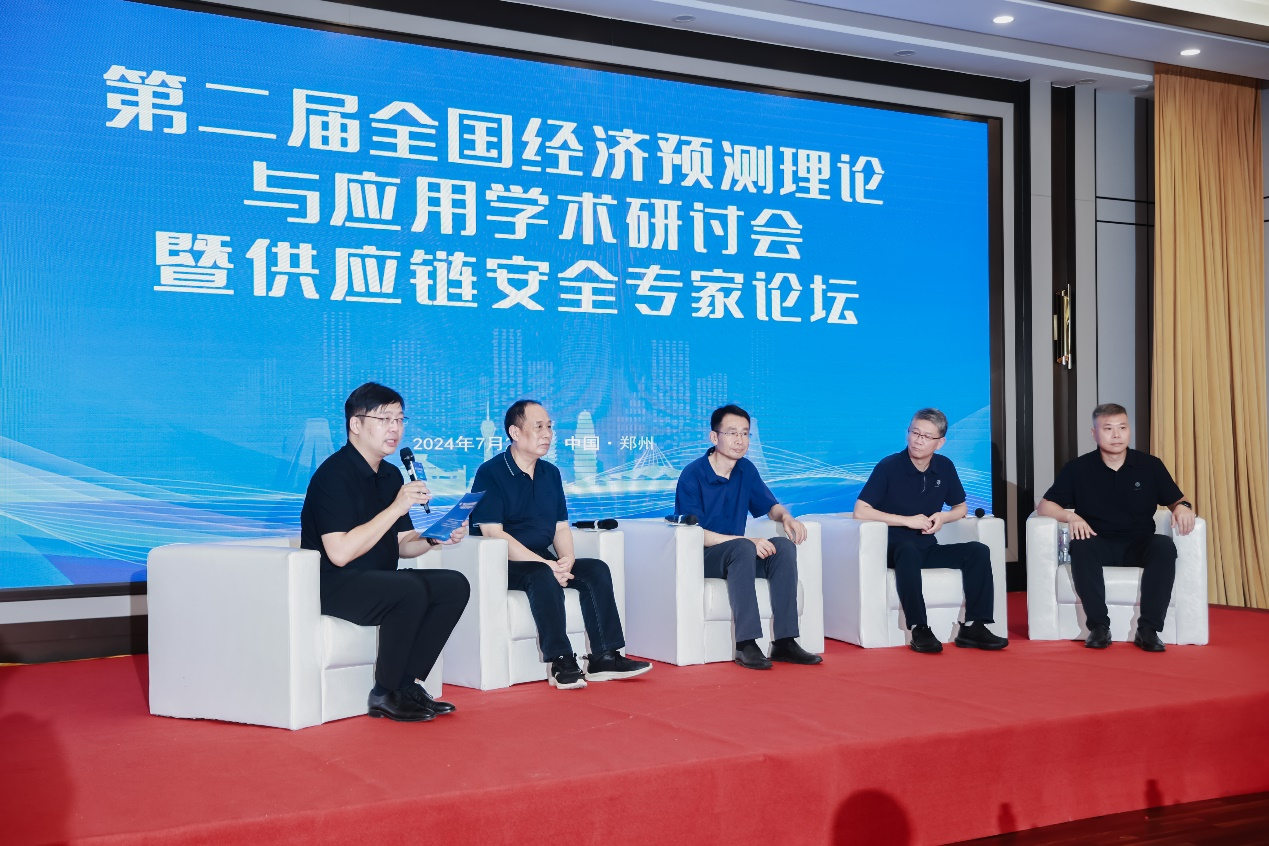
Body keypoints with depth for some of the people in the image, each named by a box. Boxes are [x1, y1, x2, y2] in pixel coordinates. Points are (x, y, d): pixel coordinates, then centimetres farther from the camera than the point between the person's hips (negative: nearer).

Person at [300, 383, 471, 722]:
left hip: (377, 580, 9)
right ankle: (385, 695, -14)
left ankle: (406, 683, -6)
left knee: (454, 585, -10)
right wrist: (396, 508, -26)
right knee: (410, 590, -32)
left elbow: (401, 545, 16)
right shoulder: (334, 474, -15)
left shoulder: (391, 475, 12)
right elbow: (340, 553, -25)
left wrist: (436, 538, -5)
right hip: (331, 586, -9)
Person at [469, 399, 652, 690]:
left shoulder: (550, 473, 13)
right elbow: (493, 533, -18)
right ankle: (561, 663, -34)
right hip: (505, 566, -7)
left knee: (597, 569, -15)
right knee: (543, 577, -35)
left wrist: (566, 559, -11)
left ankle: (604, 658, -19)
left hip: (544, 561, 7)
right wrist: (545, 565, -24)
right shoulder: (490, 473, -9)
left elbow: (561, 527, 13)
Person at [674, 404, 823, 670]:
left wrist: (787, 518, -8)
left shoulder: (746, 470, 7)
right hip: (700, 558, -6)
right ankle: (746, 645, -38)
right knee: (742, 548, -35)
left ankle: (784, 641, -23)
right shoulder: (692, 476, -13)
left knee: (784, 545, -19)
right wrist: (747, 541, -28)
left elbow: (771, 506, 18)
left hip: (736, 555, 6)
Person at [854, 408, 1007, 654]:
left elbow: (961, 507, 18)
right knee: (908, 550, -38)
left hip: (927, 548, 5)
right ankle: (919, 630, -38)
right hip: (894, 549, -5)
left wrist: (943, 517, -6)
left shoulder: (945, 467, 5)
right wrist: (908, 520, -17)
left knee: (978, 551, -15)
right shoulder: (888, 467, -10)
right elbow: (860, 511, -15)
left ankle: (973, 626, -16)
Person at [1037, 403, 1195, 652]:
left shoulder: (1150, 465, 5)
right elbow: (1044, 505, 1)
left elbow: (1178, 501, 13)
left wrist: (1183, 508, -12)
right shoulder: (1077, 468, 2)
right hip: (1099, 545, -1)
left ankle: (1148, 628, -29)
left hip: (1139, 545, 1)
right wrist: (1070, 516, -19)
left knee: (1165, 545, -31)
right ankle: (1099, 626, -30)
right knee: (1081, 546, -35)